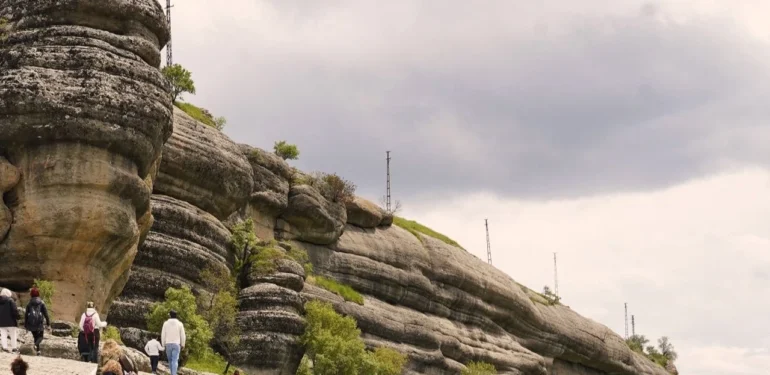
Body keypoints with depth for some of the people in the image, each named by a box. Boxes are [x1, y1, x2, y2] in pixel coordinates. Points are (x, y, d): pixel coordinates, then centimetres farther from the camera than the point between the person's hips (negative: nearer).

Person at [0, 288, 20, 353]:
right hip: (10, 321, -4)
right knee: (13, 334, 7)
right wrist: (17, 317, -4)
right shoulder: (10, 300, -11)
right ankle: (14, 347, 9)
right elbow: (14, 310, -16)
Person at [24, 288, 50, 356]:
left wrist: (25, 325, 11)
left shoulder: (29, 304, 2)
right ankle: (36, 345, -21)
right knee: (40, 336, 8)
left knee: (36, 337, 15)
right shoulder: (41, 303, -3)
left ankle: (38, 350, 13)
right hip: (40, 322, -2)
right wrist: (48, 323, 0)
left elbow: (26, 314, 4)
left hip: (31, 323, 2)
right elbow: (45, 313, -5)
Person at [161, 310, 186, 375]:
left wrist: (163, 345, 8)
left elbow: (163, 335, 0)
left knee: (170, 360, 17)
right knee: (175, 360, -8)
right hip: (176, 344, -1)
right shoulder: (180, 324, 0)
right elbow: (182, 335, 1)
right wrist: (183, 345, 11)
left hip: (168, 344, 1)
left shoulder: (166, 323, -1)